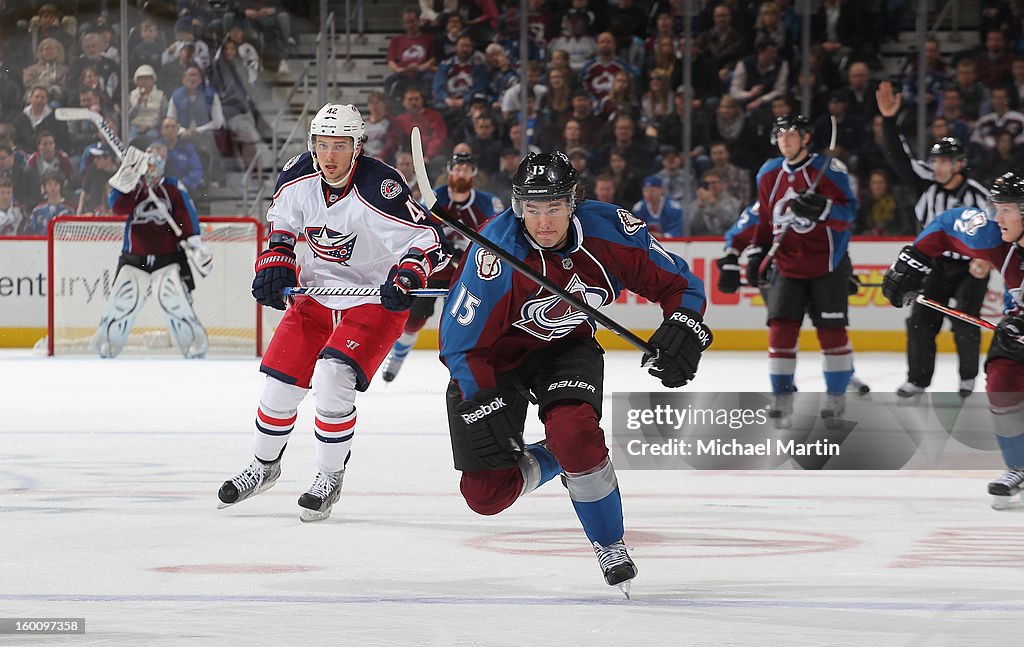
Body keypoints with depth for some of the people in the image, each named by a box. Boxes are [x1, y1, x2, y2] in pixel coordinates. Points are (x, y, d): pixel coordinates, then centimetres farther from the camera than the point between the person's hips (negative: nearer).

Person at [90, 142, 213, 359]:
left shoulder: (174, 189, 1)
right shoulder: (133, 187, 5)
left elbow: (187, 220, -3)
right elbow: (118, 207, -13)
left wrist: (195, 247, -12)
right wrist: (127, 179, -21)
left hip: (168, 257, -2)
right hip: (134, 257, 2)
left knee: (175, 300, -15)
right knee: (122, 301, -5)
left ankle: (196, 344, -4)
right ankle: (106, 345, 10)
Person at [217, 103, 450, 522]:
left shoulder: (381, 188, -27)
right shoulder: (298, 177, -9)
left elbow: (429, 239, -24)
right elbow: (281, 222, 13)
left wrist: (405, 279, -39)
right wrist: (274, 266, -1)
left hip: (374, 301, -6)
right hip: (317, 292, 6)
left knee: (332, 381, -23)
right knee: (280, 384, 5)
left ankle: (330, 479, -4)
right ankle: (264, 467, 32)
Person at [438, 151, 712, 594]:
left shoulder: (610, 230, -21)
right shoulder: (497, 252, -31)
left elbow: (677, 282, -7)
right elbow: (460, 341, -23)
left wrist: (684, 330, -26)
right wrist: (484, 405, -29)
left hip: (567, 346, 1)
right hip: (492, 357, -1)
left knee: (574, 431, -30)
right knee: (487, 494, -8)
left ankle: (610, 545, -8)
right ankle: (551, 461, 25)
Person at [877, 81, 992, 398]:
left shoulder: (977, 195, -17)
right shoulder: (927, 184, -6)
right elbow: (898, 158, -13)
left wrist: (985, 260, -32)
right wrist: (889, 120, -23)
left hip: (971, 267, -4)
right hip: (938, 263, 4)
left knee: (964, 322, -13)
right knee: (921, 320, -5)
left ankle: (968, 376, 9)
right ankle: (918, 378, 7)